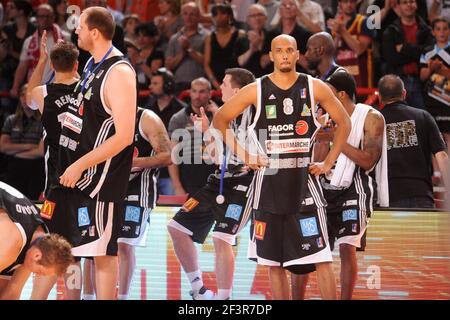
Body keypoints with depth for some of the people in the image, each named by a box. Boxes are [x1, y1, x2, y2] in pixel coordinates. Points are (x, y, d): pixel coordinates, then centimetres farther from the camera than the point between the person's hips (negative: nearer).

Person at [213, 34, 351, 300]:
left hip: (304, 181, -1)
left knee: (322, 258, -7)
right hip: (269, 182, 1)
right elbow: (220, 120, 8)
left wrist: (328, 163, 4)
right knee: (275, 262, 6)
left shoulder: (314, 88, 1)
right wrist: (243, 155, 0)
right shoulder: (256, 90, 0)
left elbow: (344, 122, 11)